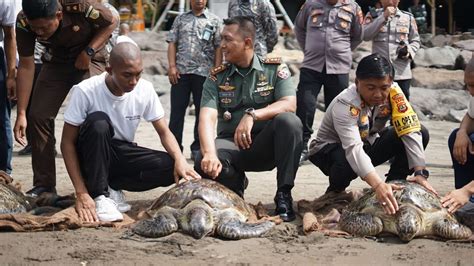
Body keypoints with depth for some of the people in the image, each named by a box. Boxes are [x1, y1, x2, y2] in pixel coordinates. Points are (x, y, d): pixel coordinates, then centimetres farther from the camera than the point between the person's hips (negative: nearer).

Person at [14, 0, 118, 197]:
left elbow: (112, 22, -16)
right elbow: (26, 66, -18)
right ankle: (43, 184, 0)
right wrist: (21, 113, -20)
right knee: (37, 116, -9)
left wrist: (88, 52, -25)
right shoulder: (24, 22, -26)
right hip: (56, 62, 3)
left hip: (89, 60, -3)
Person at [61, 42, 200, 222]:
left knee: (171, 167, -22)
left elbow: (164, 132, -4)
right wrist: (81, 193, -26)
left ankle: (111, 186, -4)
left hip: (123, 155, 4)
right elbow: (67, 142, -18)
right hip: (92, 156, -4)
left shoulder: (145, 89, -11)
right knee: (99, 121, -34)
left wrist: (180, 160, -27)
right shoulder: (85, 91, -21)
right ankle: (99, 195, -23)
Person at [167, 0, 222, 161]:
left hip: (204, 73, -1)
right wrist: (172, 67, -3)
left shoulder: (214, 21, 7)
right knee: (177, 110, 1)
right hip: (181, 71, 1)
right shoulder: (180, 19, 12)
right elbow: (172, 44, 8)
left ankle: (197, 149, 12)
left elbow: (218, 48, 3)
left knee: (202, 111, 4)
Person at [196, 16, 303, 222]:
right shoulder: (217, 78, 2)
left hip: (265, 146, -1)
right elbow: (207, 117, -14)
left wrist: (252, 114, -32)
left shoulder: (275, 69, 0)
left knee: (289, 121, -32)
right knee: (204, 164, -32)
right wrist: (210, 154, -34)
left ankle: (284, 196, -22)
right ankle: (236, 184, 6)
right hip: (231, 144, 1)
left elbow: (289, 105, -16)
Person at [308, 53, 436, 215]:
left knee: (421, 133, -14)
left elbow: (410, 130, -24)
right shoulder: (345, 105, -35)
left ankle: (393, 186, -4)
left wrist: (420, 174, -37)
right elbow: (354, 149, -47)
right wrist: (378, 185, -61)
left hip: (368, 143, 5)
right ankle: (334, 193, -6)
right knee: (347, 164, -42)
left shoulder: (393, 92, -20)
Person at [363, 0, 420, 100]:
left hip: (402, 73, 1)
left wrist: (409, 51, -8)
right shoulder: (373, 16, 5)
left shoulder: (408, 17, 8)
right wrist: (383, 17, -15)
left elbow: (415, 40, 14)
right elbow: (365, 35, -12)